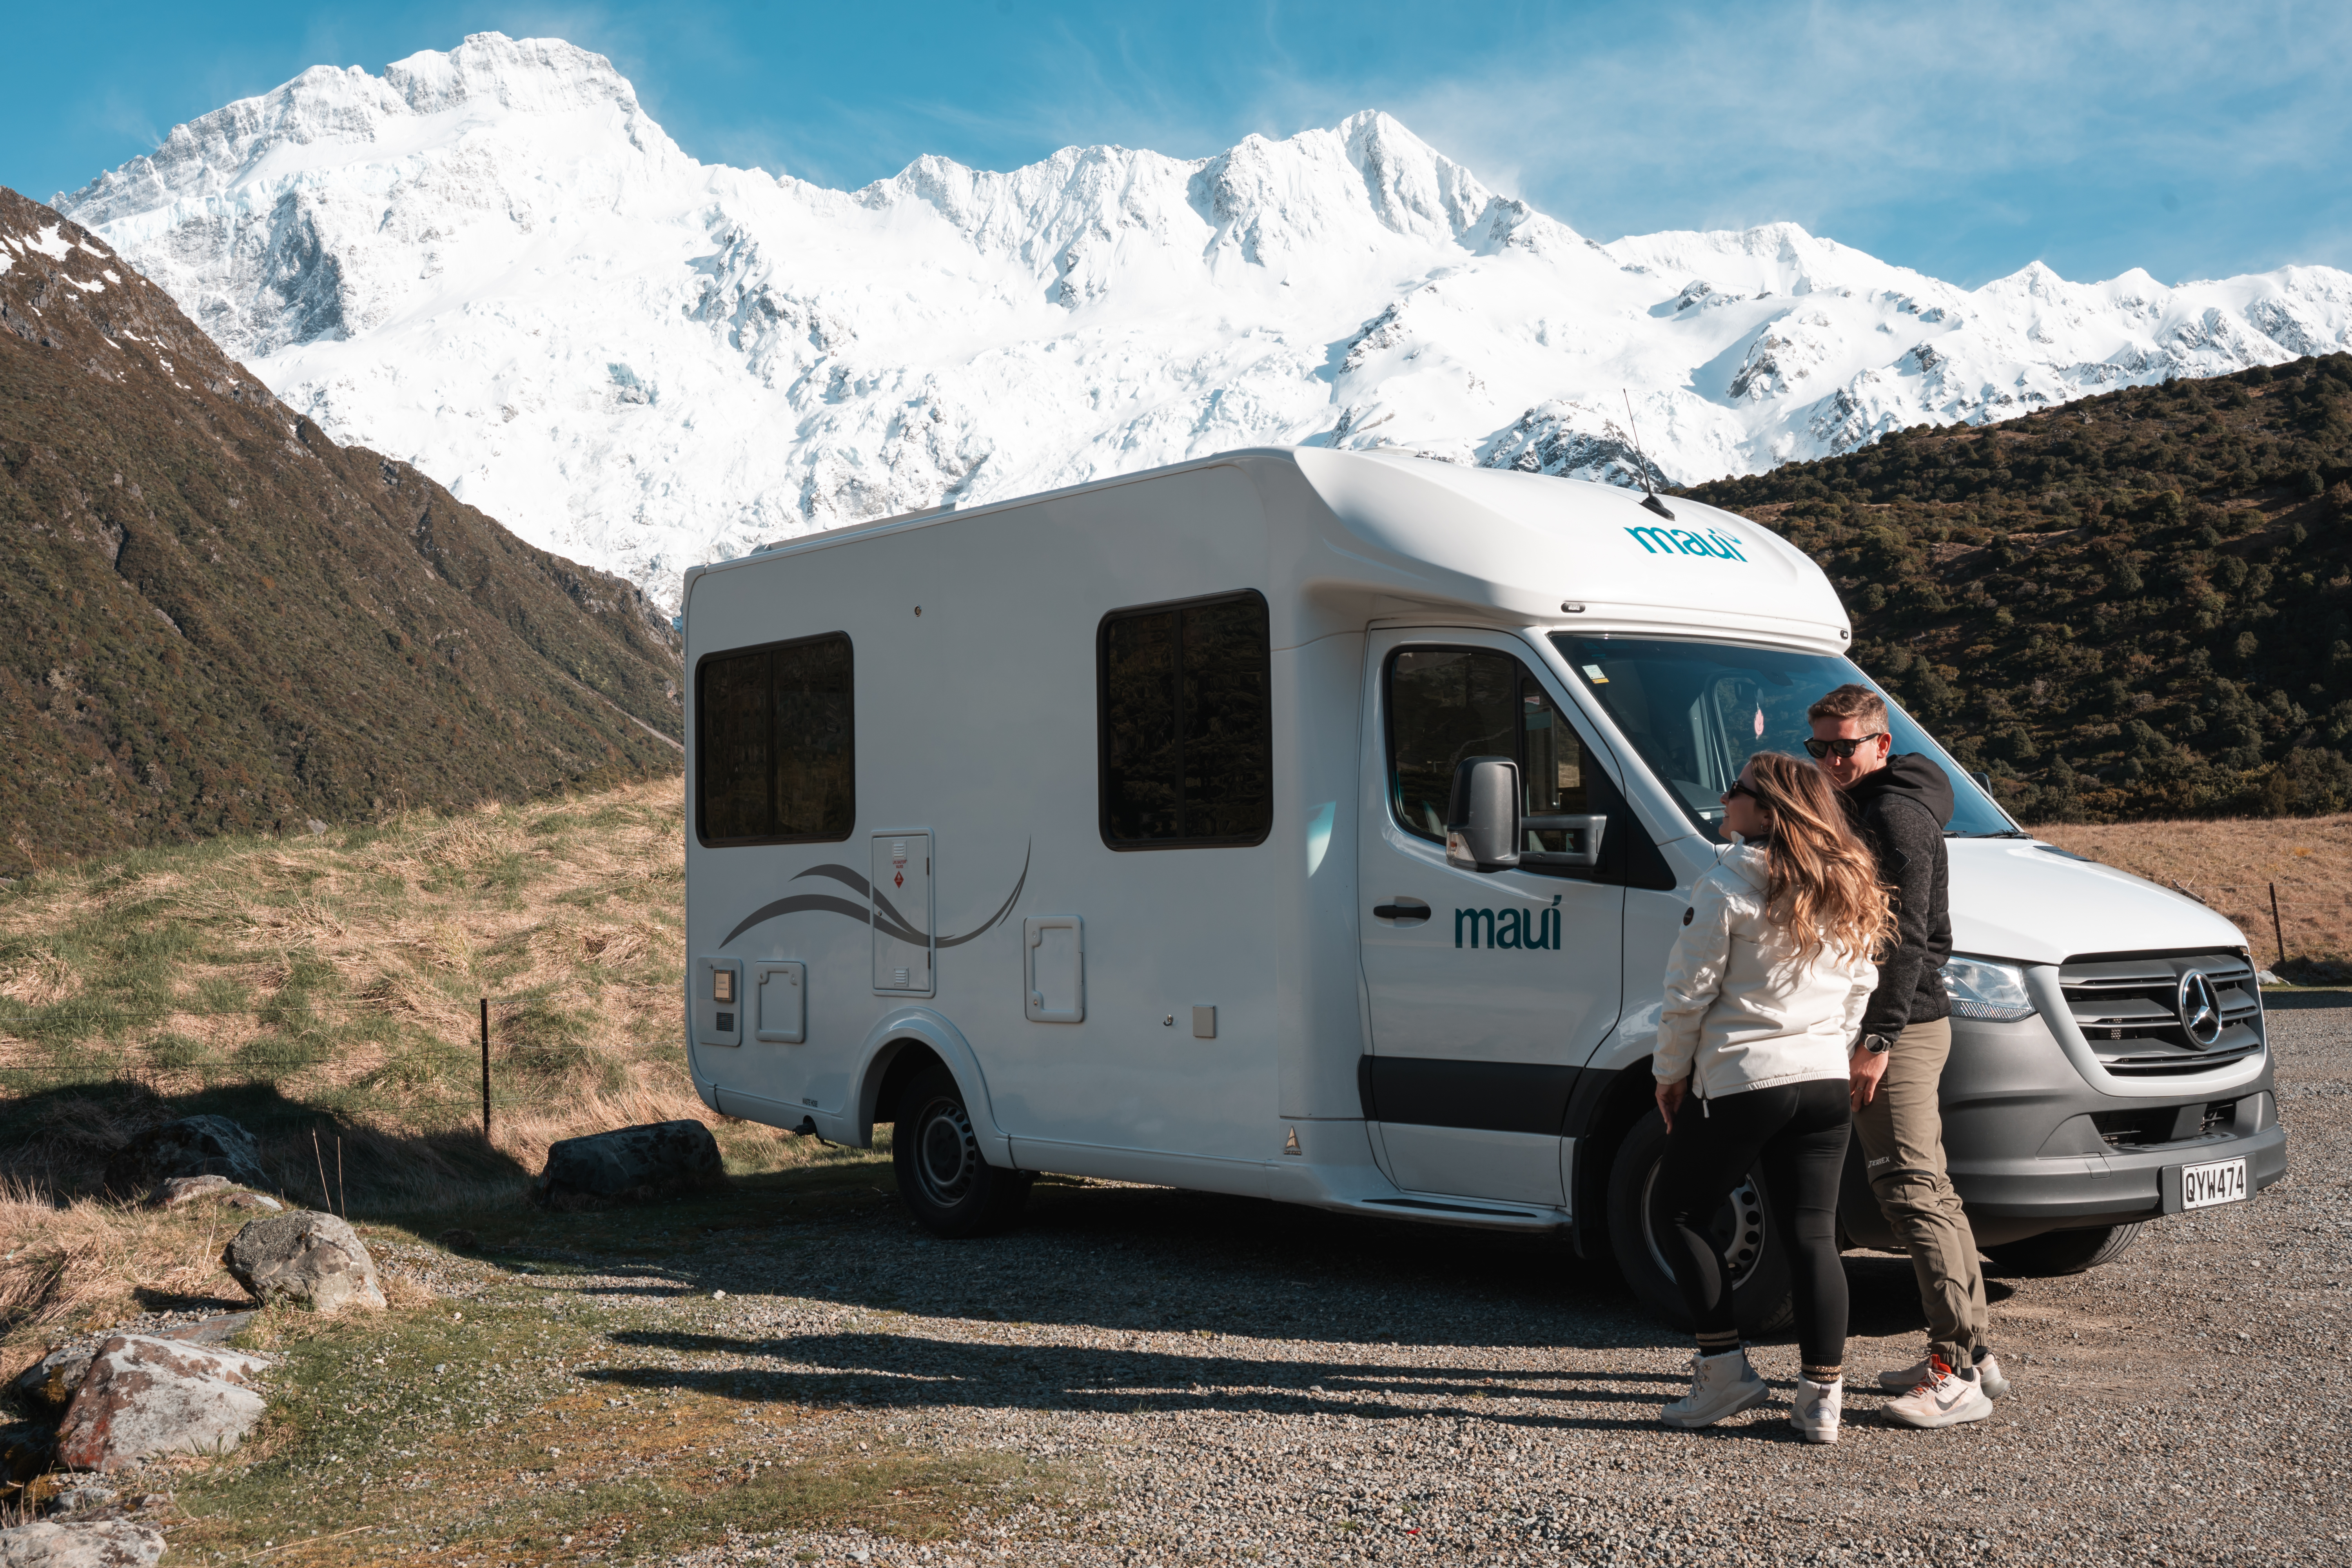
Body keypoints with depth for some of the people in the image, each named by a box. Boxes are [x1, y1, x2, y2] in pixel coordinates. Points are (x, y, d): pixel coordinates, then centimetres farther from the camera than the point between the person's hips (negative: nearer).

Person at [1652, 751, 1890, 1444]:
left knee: (1681, 1211, 12)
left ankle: (1724, 1368, 9)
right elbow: (1861, 985, 16)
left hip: (1741, 1082, -6)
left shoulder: (1727, 888, -12)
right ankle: (1823, 1396, 6)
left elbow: (1689, 994, -10)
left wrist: (1669, 1073, 2)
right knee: (1813, 1234, 8)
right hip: (1825, 1082, 6)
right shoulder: (1846, 892, 9)